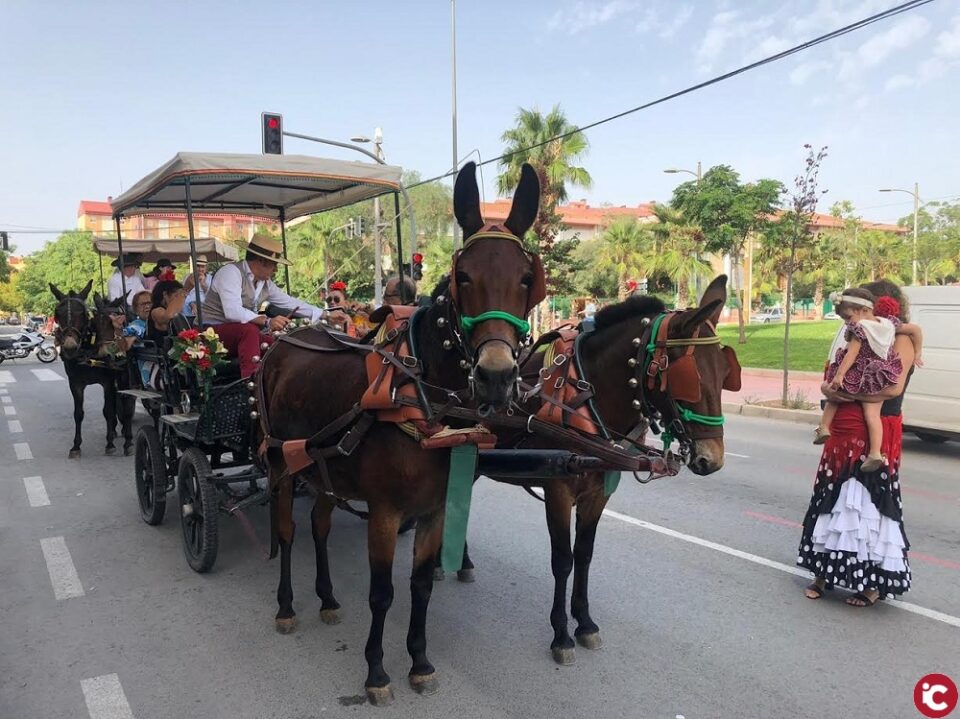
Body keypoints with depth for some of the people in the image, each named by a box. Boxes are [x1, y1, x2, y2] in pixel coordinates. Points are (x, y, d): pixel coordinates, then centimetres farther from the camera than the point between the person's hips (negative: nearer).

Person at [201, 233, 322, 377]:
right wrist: (267, 321, -40)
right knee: (250, 329, -33)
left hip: (243, 334, 7)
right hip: (212, 332, -7)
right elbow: (233, 312, -32)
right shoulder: (231, 272, -18)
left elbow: (291, 303, 12)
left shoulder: (266, 283, 4)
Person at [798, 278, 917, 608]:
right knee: (834, 500, 10)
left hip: (877, 436, -7)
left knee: (868, 503, -2)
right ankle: (824, 573, 21)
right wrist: (829, 389, -8)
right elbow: (833, 380, 14)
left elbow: (894, 387, -22)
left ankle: (874, 584, 12)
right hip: (843, 433, 7)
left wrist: (848, 392, -17)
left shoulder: (901, 340, -6)